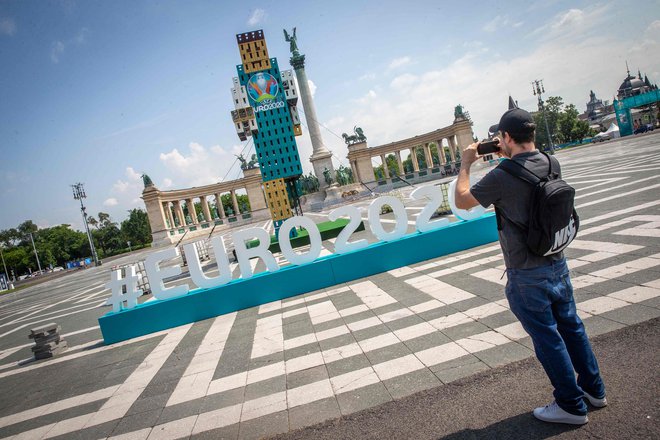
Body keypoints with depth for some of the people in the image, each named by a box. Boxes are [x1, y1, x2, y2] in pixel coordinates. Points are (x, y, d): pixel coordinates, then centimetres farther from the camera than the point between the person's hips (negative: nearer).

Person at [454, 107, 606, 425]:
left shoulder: (503, 176, -24)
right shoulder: (549, 163, -1)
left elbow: (462, 201, -12)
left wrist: (466, 164, -1)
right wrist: (506, 158, 14)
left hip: (527, 274, -7)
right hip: (557, 262, 8)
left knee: (547, 338, 8)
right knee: (571, 326, 21)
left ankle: (571, 405, 24)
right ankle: (593, 389, 39)